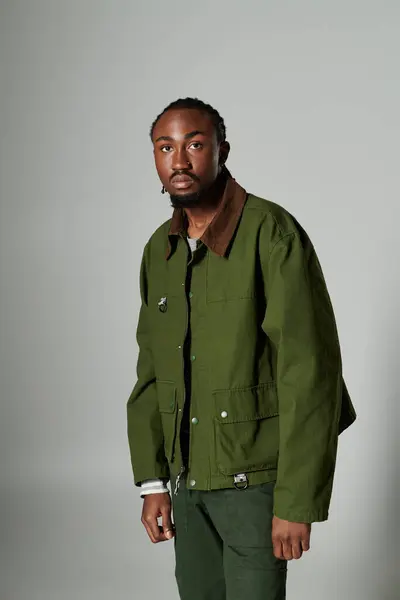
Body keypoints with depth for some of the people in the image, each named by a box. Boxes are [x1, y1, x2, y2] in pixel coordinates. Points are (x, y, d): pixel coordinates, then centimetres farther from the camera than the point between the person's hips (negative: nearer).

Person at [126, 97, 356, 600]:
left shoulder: (272, 233, -17)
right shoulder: (159, 251, 5)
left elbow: (311, 374, -20)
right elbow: (152, 371, 11)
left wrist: (297, 502, -21)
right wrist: (152, 483, 6)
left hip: (257, 477, -6)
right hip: (189, 478, 7)